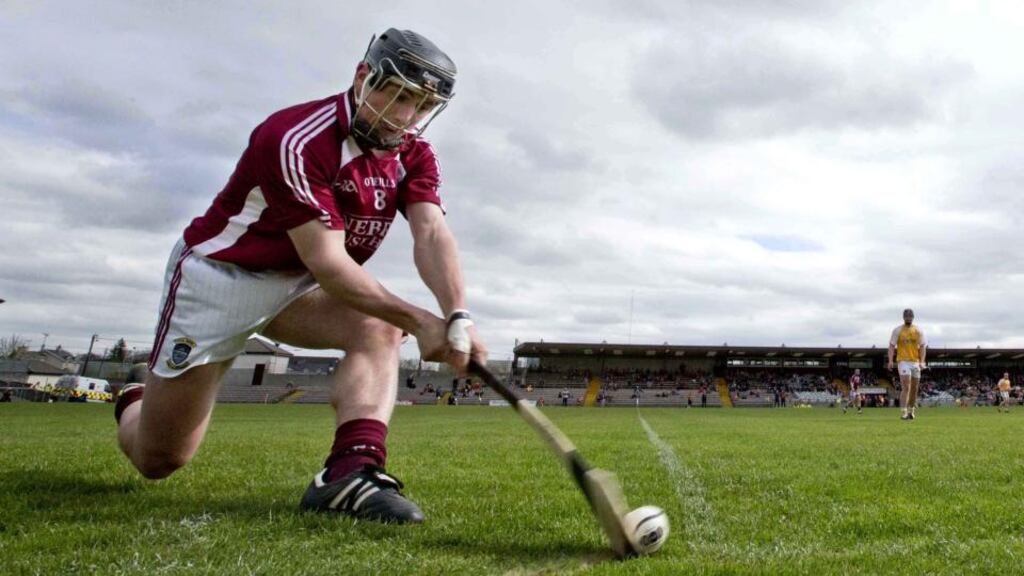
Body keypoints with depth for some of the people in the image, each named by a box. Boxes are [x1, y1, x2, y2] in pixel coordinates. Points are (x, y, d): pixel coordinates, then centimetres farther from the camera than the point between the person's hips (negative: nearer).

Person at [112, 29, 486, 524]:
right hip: (217, 274, -5)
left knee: (378, 326, -27)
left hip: (298, 285, 6)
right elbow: (326, 262, -31)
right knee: (159, 461, 2)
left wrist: (457, 317, -40)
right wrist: (418, 321, -36)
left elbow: (431, 233, -22)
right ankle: (137, 404, 37)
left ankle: (351, 471, -37)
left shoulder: (413, 154, -6)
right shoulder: (297, 140, -28)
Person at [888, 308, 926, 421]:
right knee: (906, 387, -14)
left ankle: (911, 410, 25)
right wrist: (890, 361, -11)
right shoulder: (897, 330, 1)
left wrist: (922, 362, -8)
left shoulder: (918, 330, 6)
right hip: (903, 361, -3)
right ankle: (904, 412, -16)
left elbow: (922, 346, 4)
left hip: (915, 361, 3)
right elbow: (892, 346, 0)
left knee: (914, 388, 10)